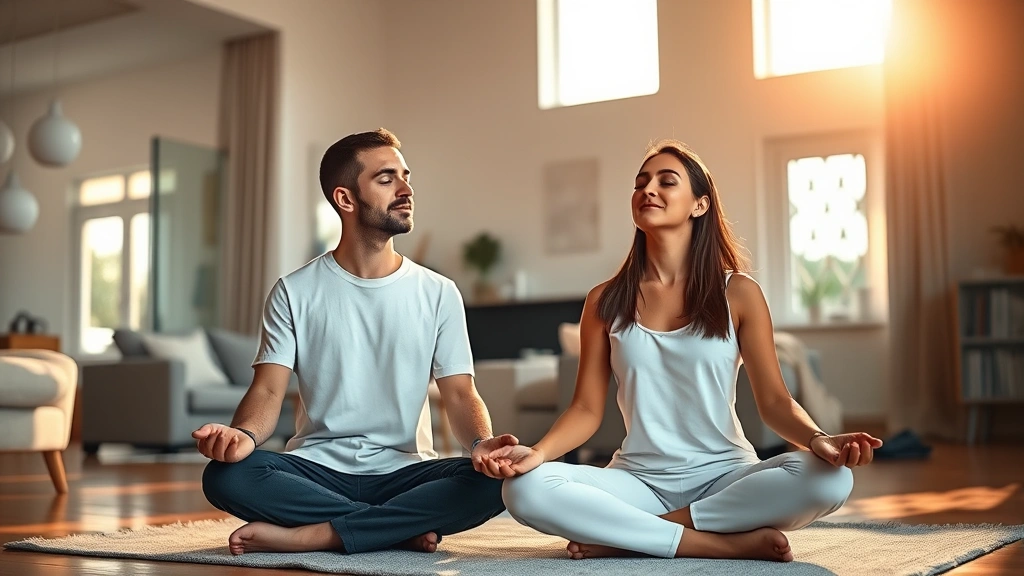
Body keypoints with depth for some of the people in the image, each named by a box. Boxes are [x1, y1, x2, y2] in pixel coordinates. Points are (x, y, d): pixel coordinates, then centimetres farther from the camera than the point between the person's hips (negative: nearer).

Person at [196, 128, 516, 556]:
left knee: (492, 480, -29)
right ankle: (402, 528, -19)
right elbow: (268, 390, -4)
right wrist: (244, 435, -29)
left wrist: (482, 444, -24)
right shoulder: (294, 293, 3)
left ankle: (312, 534, -23)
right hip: (317, 470, 0)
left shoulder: (438, 293, 5)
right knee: (226, 475, -30)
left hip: (404, 472, 1)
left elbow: (460, 394, 0)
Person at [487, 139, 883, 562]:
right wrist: (537, 452, -18)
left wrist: (818, 440, -24)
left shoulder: (738, 294, 0)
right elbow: (586, 408, 2)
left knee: (830, 479, -31)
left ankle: (626, 536, -20)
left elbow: (774, 402, -2)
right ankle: (728, 544, -23)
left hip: (725, 476, 0)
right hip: (639, 479, 0)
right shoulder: (606, 302, 4)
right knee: (525, 489, -28)